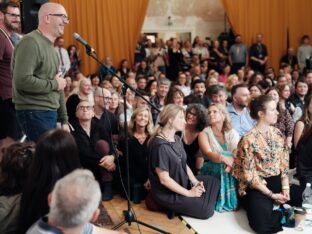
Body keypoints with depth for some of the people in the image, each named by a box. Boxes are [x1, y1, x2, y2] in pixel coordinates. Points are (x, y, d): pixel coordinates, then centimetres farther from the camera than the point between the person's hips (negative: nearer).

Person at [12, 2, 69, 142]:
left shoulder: (51, 47, 17)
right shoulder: (31, 42, -13)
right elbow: (22, 81, -26)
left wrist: (63, 120, 15)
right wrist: (54, 84, -13)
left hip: (51, 113, 9)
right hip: (34, 114, -9)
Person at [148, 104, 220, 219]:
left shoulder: (177, 139, 4)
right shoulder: (160, 146, -27)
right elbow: (164, 179, -26)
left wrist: (195, 182, -3)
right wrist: (188, 193, -18)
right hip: (167, 193, -9)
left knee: (215, 182, 11)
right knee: (206, 210, -14)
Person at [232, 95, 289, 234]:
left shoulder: (277, 133, 3)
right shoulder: (249, 139, -17)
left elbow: (284, 163, 7)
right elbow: (249, 175, -15)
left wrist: (285, 188, -5)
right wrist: (271, 195, -15)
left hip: (277, 181, 6)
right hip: (257, 186, -6)